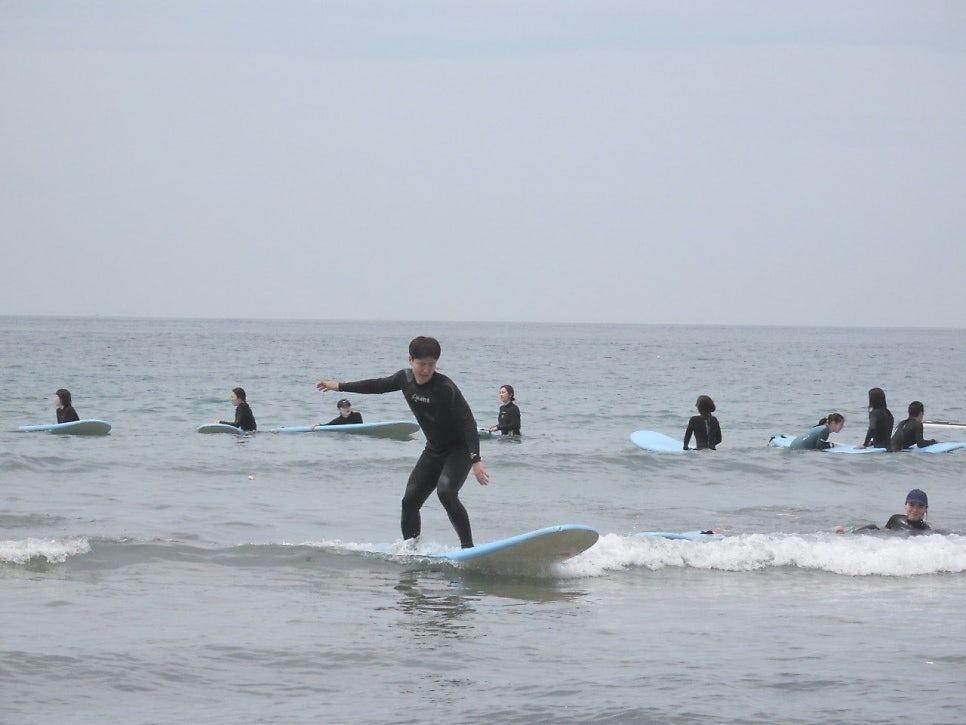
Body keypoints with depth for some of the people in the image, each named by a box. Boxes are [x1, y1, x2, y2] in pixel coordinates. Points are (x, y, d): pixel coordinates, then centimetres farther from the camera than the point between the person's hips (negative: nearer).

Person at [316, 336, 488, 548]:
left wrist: (476, 460, -39)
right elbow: (380, 385, 16)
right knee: (410, 500, 2)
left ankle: (468, 547, -27)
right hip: (433, 450, 7)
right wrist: (340, 386, 25)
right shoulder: (406, 378, -4)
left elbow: (468, 422, -29)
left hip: (459, 449, -7)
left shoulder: (445, 388, -25)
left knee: (446, 492, -29)